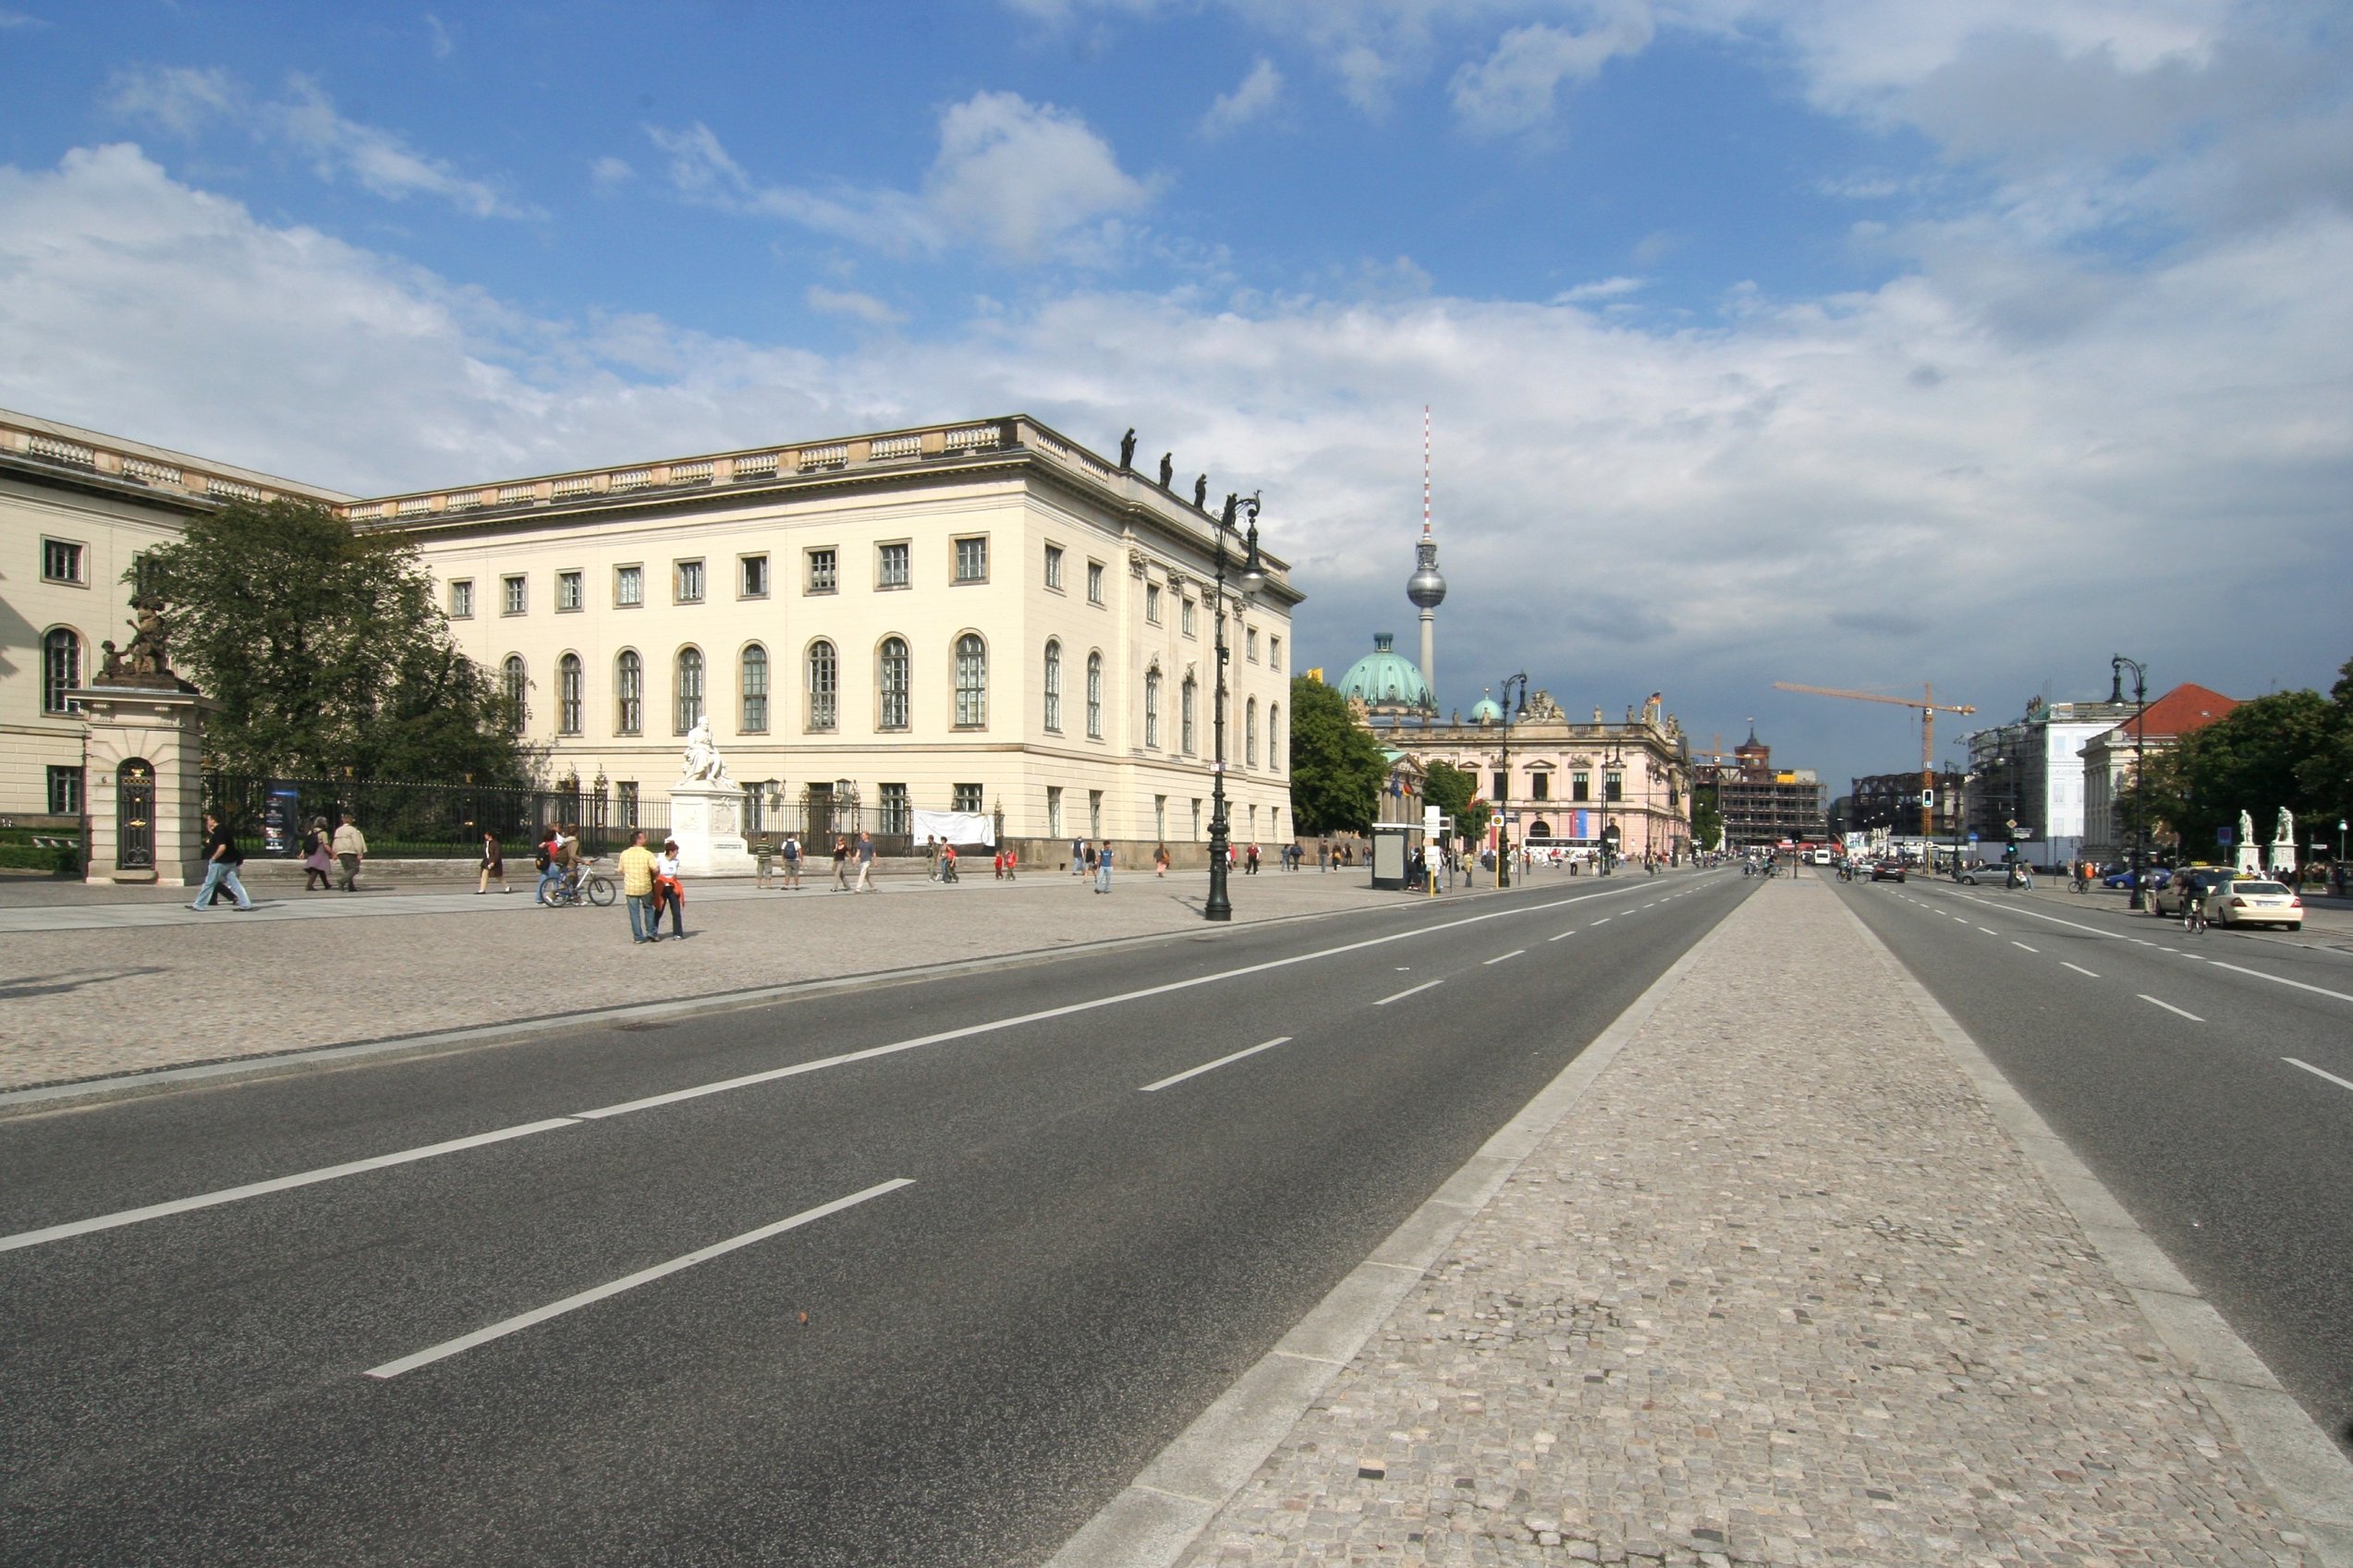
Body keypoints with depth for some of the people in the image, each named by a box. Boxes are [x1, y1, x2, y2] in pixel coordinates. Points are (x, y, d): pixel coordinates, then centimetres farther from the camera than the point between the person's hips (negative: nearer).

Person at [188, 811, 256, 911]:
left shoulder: (219, 831, -17)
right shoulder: (223, 828, 12)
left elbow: (222, 847, -27)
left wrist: (213, 858, -16)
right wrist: (210, 831, 15)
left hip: (220, 862, -9)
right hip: (230, 861, 9)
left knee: (209, 883, 3)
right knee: (234, 883, 5)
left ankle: (198, 905, 13)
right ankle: (245, 904, -3)